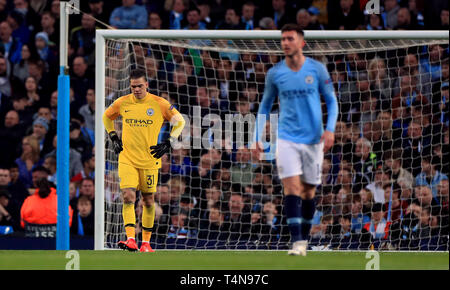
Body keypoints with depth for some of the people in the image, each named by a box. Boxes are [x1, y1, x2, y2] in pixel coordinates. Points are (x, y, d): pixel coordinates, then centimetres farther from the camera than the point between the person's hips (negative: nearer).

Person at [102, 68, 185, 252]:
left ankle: (146, 242, 19)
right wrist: (114, 138, 11)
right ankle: (130, 239, -24)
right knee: (128, 197, -16)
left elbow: (179, 121, 6)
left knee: (149, 201, 6)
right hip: (127, 159, 0)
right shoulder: (122, 103, 1)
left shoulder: (159, 104, -6)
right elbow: (107, 117, 21)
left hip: (150, 160, 0)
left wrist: (168, 144, -2)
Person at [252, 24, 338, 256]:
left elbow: (331, 100, 5)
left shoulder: (317, 69, -2)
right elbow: (265, 106, 13)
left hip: (313, 139, 0)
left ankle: (304, 238, 24)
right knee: (292, 187, -14)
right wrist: (257, 137, 6)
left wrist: (330, 129, -10)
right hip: (287, 139, 0)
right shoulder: (274, 73, 2)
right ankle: (297, 242, -19)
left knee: (309, 191, 8)